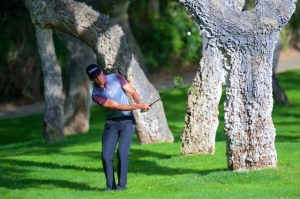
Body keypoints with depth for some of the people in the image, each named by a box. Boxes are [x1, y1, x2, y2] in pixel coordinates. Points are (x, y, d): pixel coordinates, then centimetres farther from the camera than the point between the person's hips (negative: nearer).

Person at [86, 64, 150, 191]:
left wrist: (140, 103, -22)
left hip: (127, 121, 0)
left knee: (123, 152, -14)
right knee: (106, 156, -8)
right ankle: (110, 184, 7)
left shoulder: (116, 78, -4)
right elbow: (117, 106, -19)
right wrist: (139, 106, -25)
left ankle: (122, 184, -8)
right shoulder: (96, 95, -13)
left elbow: (132, 92, 0)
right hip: (112, 123, 0)